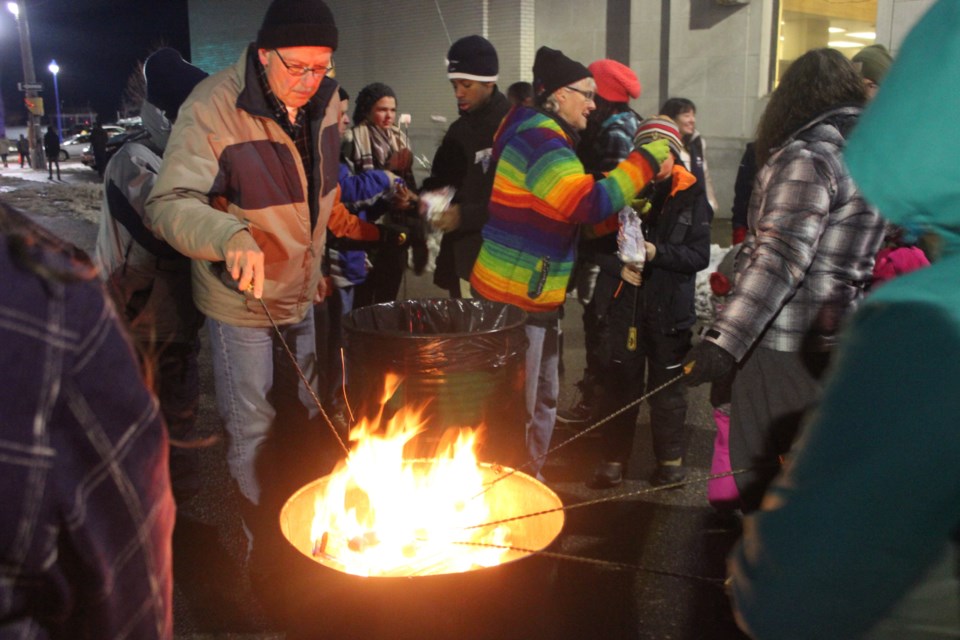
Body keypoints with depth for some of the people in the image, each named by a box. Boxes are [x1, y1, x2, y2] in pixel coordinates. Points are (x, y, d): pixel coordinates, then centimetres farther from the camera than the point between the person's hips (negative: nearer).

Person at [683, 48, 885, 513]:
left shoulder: (808, 158, -14)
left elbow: (781, 260, -24)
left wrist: (723, 341, -28)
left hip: (783, 348, -9)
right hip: (832, 346, 9)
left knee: (762, 473, 2)